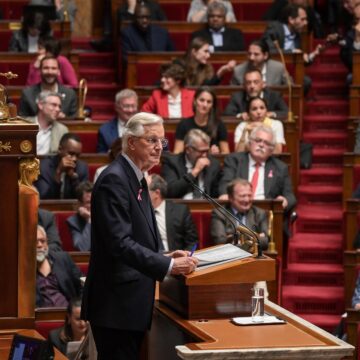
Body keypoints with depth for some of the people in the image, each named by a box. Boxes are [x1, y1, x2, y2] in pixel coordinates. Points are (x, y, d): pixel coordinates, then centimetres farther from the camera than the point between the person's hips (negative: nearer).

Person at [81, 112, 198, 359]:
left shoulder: (136, 179, 16)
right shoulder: (114, 179, -15)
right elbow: (120, 243, -23)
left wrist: (166, 256, 7)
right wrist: (169, 266, -25)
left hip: (132, 303, 10)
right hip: (117, 305, -10)